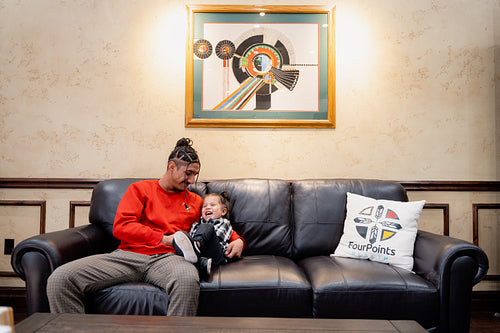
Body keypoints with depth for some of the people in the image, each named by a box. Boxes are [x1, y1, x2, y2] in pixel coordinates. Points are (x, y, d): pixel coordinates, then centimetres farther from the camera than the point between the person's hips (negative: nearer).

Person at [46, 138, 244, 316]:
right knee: (60, 279, -21)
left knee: (188, 279, -40)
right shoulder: (140, 189, 17)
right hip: (128, 255, 0)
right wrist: (165, 239, -4)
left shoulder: (195, 201, 23)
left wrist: (237, 240, 10)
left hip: (165, 258, 0)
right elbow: (120, 227, 4)